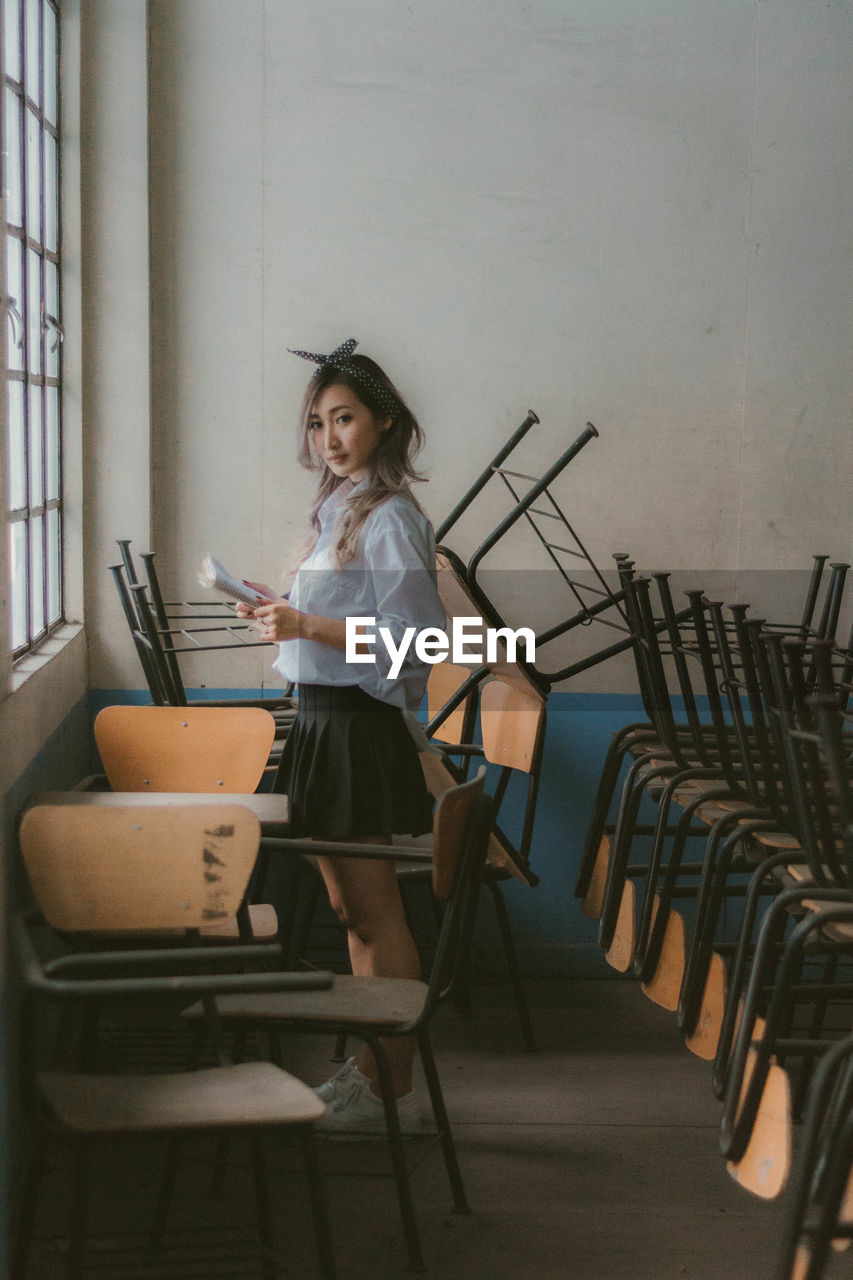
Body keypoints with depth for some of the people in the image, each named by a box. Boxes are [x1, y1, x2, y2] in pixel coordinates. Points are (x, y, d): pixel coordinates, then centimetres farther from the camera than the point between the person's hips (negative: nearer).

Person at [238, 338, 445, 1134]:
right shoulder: (340, 508, 14)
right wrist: (288, 612, 12)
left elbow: (412, 643, -20)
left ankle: (393, 1094, 6)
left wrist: (308, 625, -23)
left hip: (361, 729, -10)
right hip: (324, 723, 10)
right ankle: (368, 1067, 26)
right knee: (348, 906, 15)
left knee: (373, 912, -2)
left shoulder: (391, 519, -15)